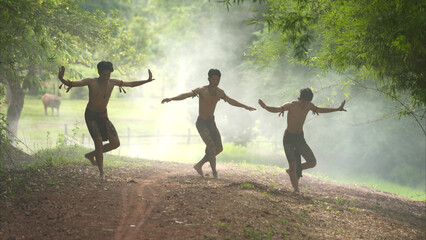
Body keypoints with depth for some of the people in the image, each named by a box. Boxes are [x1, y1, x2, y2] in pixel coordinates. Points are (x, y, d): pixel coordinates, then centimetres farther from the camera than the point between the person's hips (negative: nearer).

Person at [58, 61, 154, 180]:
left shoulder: (112, 82, -5)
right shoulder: (91, 82, -18)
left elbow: (131, 84, 7)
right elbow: (71, 84, -25)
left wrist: (147, 80, 0)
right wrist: (61, 79, -46)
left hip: (103, 116, 5)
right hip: (91, 116, -5)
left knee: (115, 143, -4)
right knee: (99, 142, -19)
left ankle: (91, 155, 18)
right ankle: (101, 172, -2)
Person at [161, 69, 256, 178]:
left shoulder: (220, 92, -3)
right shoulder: (202, 90, -22)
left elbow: (231, 101, 16)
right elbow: (186, 95, -35)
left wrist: (245, 107, 25)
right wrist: (171, 99, -51)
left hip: (211, 122, 7)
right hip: (201, 123, -7)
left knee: (219, 148, 7)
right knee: (212, 148, -14)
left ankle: (199, 165, 20)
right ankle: (214, 172, 8)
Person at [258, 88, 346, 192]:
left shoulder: (309, 106, -5)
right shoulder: (291, 105, -21)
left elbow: (320, 110, 16)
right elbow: (276, 109, -34)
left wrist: (337, 109, 19)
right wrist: (265, 107, -56)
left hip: (300, 138, 5)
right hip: (288, 138, -5)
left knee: (312, 163, -3)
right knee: (292, 165, -14)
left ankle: (292, 171, 19)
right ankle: (296, 191, -4)